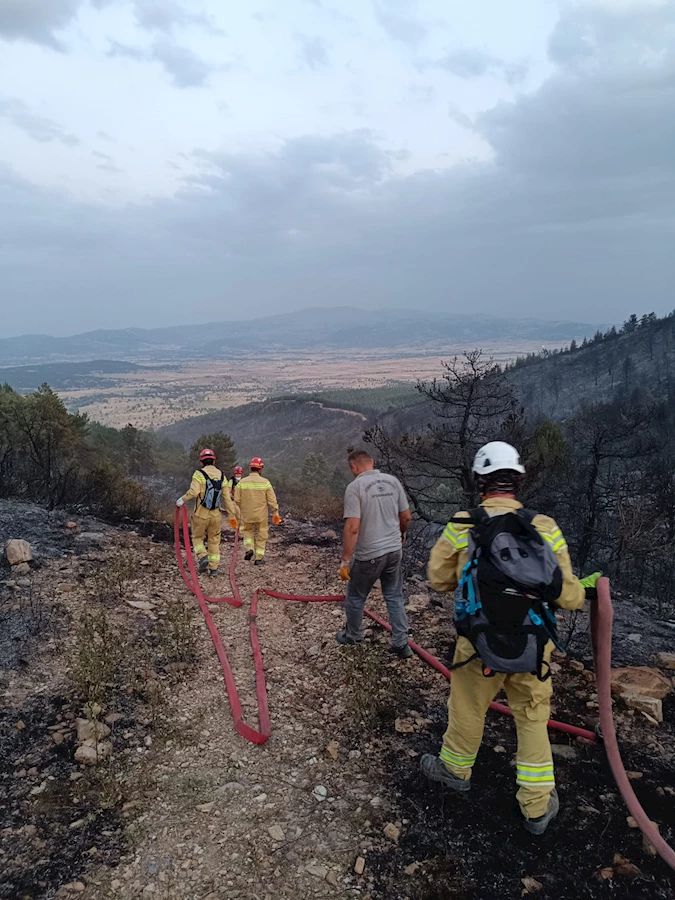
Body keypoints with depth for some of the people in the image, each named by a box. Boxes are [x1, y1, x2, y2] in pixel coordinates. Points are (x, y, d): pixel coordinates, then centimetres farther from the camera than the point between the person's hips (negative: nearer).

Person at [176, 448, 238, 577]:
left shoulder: (199, 474, -9)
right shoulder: (221, 475, 3)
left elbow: (193, 492, -25)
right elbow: (227, 498, 3)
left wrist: (182, 499, -8)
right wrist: (231, 515, 8)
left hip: (200, 514, -3)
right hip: (216, 515, 3)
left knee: (197, 537, 17)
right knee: (214, 541, 14)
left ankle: (203, 557, -4)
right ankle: (214, 568, 14)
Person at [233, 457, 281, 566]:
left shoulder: (242, 482, -6)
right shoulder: (265, 482, -9)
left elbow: (236, 501, -3)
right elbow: (272, 500, -6)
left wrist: (236, 514, 11)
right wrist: (275, 513, 4)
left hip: (246, 515, 1)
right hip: (261, 516, -1)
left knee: (247, 531, 24)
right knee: (261, 536, 12)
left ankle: (249, 549, 4)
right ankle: (259, 558, 13)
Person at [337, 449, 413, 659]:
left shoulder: (355, 486, -16)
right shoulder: (393, 481, 0)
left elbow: (352, 527, -21)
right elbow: (406, 517, 7)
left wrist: (345, 561, -15)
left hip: (368, 555, -5)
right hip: (394, 550, 5)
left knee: (355, 598, 17)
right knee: (395, 597, 17)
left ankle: (353, 635, 36)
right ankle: (401, 644, 19)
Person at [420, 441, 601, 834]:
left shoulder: (460, 527, -14)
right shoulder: (545, 528, -13)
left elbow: (439, 579, 0)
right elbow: (567, 596, -9)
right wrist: (586, 587, 13)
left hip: (479, 646, -1)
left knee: (468, 709, 22)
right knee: (533, 719, 20)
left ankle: (455, 769, 48)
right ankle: (538, 807, 33)